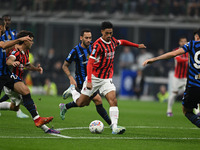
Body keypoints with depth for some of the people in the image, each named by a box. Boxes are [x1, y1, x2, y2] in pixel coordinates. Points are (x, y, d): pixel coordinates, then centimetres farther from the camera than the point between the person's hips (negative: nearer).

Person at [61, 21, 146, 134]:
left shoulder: (113, 41, 4)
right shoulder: (98, 45, -18)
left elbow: (121, 42, 30)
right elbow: (90, 63, -22)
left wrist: (137, 45, 35)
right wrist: (89, 81, -29)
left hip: (107, 79, 5)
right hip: (94, 77, -5)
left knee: (113, 100, -17)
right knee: (81, 103, 4)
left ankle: (114, 127, -23)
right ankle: (72, 90, 36)